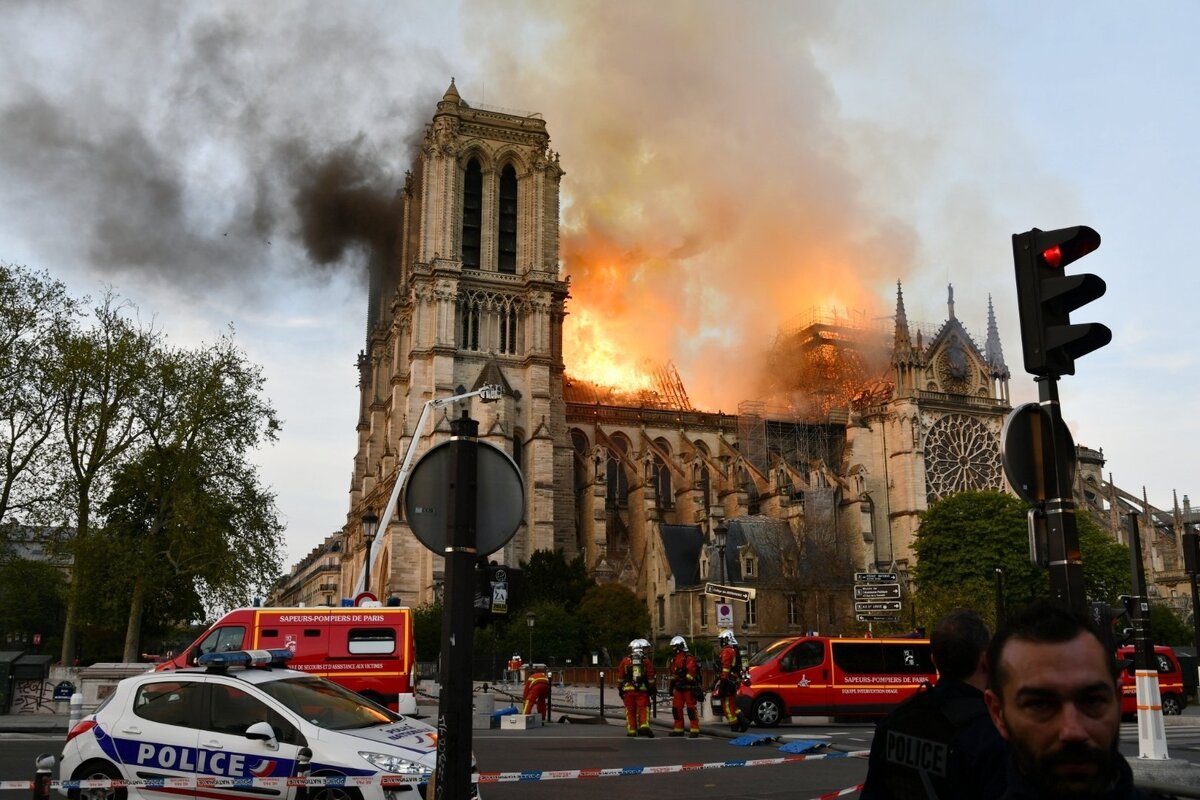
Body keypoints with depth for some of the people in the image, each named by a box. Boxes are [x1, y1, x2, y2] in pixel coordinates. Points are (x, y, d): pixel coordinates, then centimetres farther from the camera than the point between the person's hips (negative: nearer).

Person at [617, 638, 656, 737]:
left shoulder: (625, 661, 4)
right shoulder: (646, 661, 2)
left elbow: (620, 677, 6)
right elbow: (651, 677, 4)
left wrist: (620, 689, 14)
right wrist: (652, 689, 14)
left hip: (628, 689, 1)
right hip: (642, 690, -1)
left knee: (630, 710, 7)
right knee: (644, 708, 3)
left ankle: (631, 731, 7)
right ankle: (644, 726, -16)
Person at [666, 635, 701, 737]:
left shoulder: (689, 658, -10)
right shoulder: (673, 659, 18)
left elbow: (691, 672, -19)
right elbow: (672, 674, 24)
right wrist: (671, 686, 22)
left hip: (688, 687, -9)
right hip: (678, 688, 9)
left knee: (691, 708, -7)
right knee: (676, 708, 9)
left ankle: (694, 729, -3)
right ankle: (678, 729, 18)